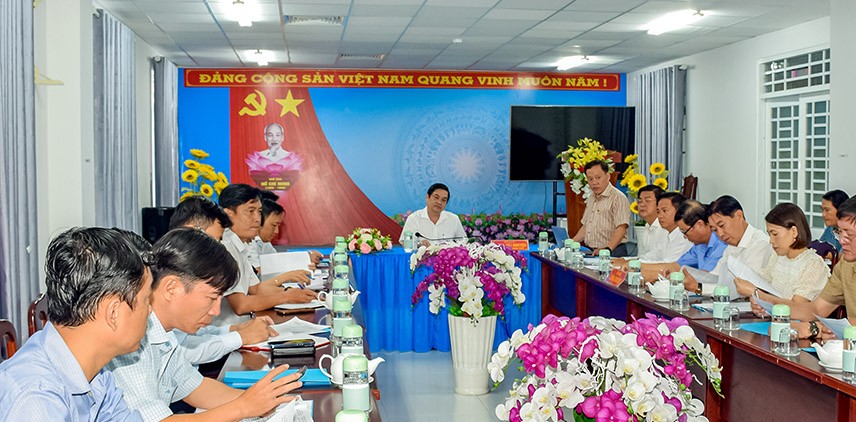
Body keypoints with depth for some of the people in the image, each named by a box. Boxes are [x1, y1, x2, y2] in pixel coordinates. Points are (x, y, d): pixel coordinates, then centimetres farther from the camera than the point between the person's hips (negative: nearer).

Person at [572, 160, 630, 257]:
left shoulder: (618, 198, -6)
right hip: (591, 252, 7)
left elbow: (621, 228, -15)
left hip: (613, 251, -7)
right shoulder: (591, 199, 21)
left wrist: (607, 249, -27)